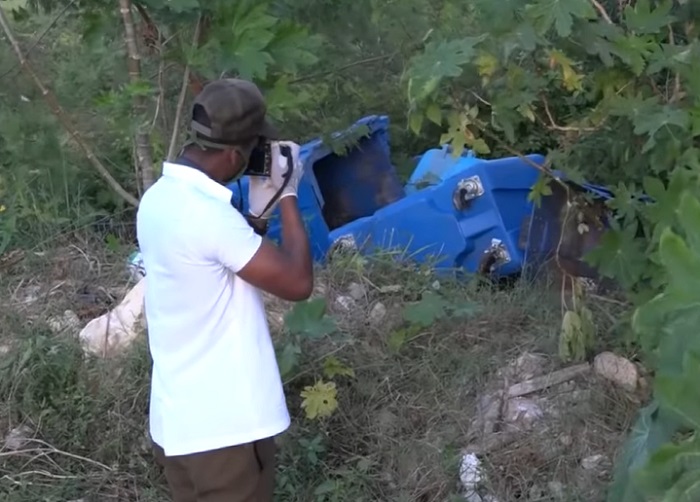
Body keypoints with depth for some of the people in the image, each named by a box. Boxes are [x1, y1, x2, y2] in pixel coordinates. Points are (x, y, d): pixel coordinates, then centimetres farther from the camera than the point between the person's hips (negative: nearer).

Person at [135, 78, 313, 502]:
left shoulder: (159, 198, 5)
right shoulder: (207, 213, -24)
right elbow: (297, 283, -19)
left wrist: (258, 212, 8)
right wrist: (288, 196, -8)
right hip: (224, 426, -9)